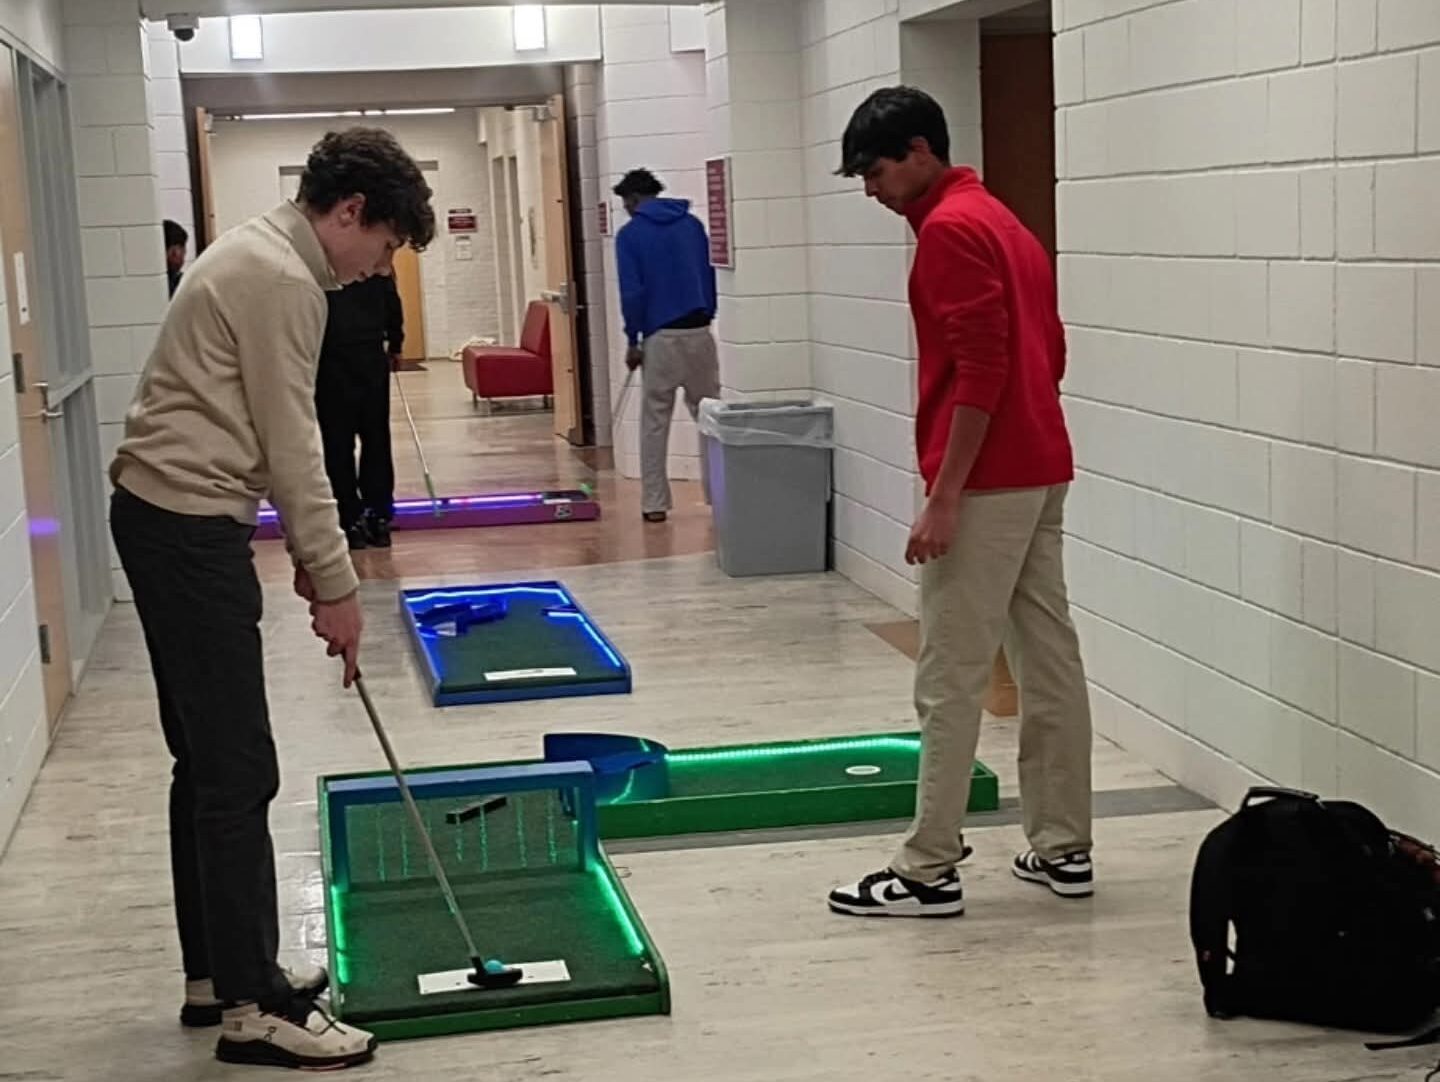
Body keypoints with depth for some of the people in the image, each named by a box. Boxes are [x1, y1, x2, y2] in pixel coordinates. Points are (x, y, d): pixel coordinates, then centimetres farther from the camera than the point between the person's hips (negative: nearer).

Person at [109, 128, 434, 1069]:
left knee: (209, 760, 15)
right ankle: (254, 1006, 0)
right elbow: (291, 447, -16)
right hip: (190, 526, -11)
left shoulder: (262, 255, 17)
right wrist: (337, 584, -10)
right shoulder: (284, 280, -16)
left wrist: (312, 553, 19)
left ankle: (217, 970, 24)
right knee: (239, 771, -6)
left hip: (166, 516, 11)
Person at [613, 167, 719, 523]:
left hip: (661, 337, -3)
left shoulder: (630, 234, -2)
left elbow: (632, 292, -7)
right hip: (700, 332, 3)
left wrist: (632, 340, 1)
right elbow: (710, 276, 11)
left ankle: (654, 503, 5)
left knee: (655, 423, 5)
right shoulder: (693, 224, 10)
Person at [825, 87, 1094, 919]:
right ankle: (1064, 847, 17)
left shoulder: (950, 229, -14)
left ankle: (929, 871, 0)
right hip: (1040, 472, 10)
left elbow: (980, 368, -22)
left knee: (950, 680, -5)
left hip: (988, 484, -10)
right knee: (1051, 664, 11)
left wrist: (944, 495, -21)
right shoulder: (1000, 221, 17)